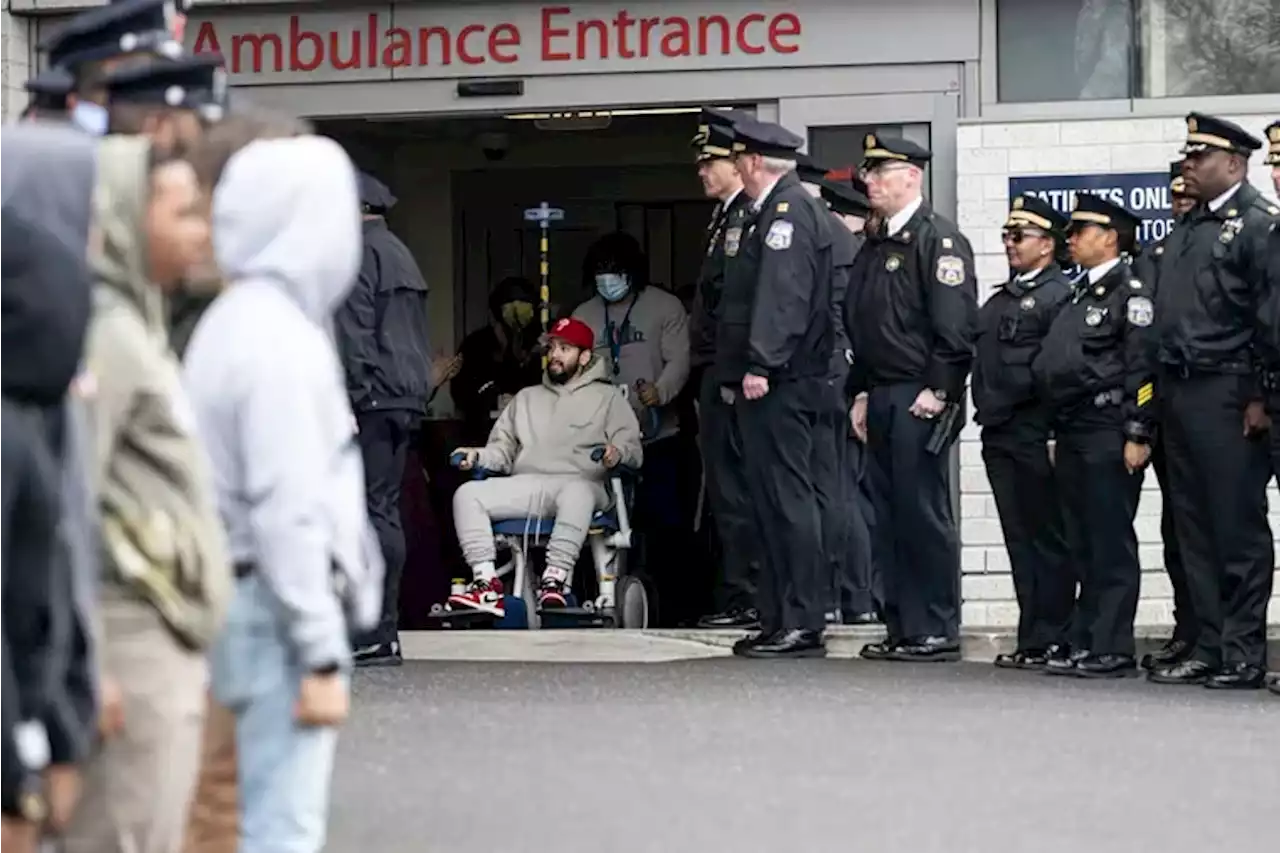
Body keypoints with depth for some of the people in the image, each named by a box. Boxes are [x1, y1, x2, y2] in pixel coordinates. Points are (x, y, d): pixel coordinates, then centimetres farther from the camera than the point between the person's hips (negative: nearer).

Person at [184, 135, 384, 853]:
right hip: (286, 610, -10)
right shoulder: (281, 340, -16)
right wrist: (323, 658, -20)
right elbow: (290, 513, -20)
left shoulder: (234, 323, 13)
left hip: (254, 599, 10)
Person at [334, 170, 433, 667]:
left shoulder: (360, 253, -8)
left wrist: (349, 400, -18)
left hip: (373, 399, -10)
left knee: (373, 512, -10)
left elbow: (354, 333, -16)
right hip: (406, 398, 10)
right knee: (385, 510, 12)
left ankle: (377, 637, -13)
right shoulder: (400, 254, 23)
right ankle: (383, 632, 14)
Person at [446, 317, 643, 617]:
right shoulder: (527, 398, 31)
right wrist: (478, 456, 3)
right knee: (468, 494, -22)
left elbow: (633, 448, 5)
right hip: (526, 485, 4)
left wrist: (618, 453, -19)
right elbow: (503, 449, 25)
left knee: (577, 492, -42)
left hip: (580, 482, -4)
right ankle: (486, 582, -32)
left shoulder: (607, 397, 18)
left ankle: (556, 580, -47)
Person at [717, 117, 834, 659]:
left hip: (778, 385, -11)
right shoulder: (775, 211, 20)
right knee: (772, 501, 12)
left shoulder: (789, 212, -12)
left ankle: (802, 625, -10)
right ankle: (780, 620, 16)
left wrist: (761, 365, -25)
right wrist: (745, 369, 20)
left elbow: (782, 294, -22)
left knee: (787, 499, -10)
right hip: (772, 386, 11)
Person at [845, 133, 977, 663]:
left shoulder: (938, 239, -9)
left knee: (924, 515, -7)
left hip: (920, 400, -9)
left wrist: (938, 390, -19)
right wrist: (862, 392, 18)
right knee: (889, 516, 9)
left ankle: (938, 633, -4)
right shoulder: (875, 246, 19)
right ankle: (903, 628, 13)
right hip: (882, 400, 9)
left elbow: (956, 325, -16)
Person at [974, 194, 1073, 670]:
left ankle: (1049, 641, -1)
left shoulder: (1058, 296, -6)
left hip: (1035, 437, -8)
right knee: (1020, 540, 8)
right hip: (999, 435, 8)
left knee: (1047, 539, -3)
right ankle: (1032, 639, 11)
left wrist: (1056, 435, -16)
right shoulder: (999, 300, 20)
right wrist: (985, 409, 10)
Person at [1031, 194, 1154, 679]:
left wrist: (1137, 435, -18)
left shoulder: (1131, 292, -7)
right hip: (1074, 436, 9)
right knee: (1083, 547, 9)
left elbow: (1143, 367, -13)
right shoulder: (1080, 295, 20)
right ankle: (1084, 642, 12)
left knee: (1112, 544, -6)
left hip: (1110, 436, -9)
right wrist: (1059, 435, 20)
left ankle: (1113, 648, -5)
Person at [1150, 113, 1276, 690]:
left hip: (1227, 395, -8)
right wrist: (1162, 390, 15)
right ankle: (1209, 648, 15)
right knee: (1194, 528, 10)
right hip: (1179, 393, 9)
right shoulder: (1187, 228, 18)